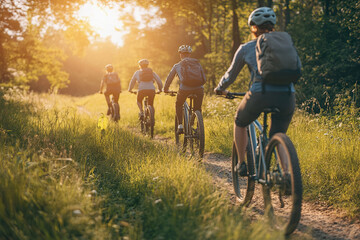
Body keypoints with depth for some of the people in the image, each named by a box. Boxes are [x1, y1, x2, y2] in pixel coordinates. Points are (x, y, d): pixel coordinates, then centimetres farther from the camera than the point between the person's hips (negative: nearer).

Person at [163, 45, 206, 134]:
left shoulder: (177, 66, 17)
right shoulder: (197, 64, 21)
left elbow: (169, 79, 25)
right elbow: (204, 79, 26)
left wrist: (165, 90, 42)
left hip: (184, 89, -1)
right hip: (199, 89, 1)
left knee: (178, 105, 27)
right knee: (198, 110, 20)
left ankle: (180, 125, 16)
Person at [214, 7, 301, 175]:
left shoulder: (246, 48, 15)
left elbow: (231, 75, 25)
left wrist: (220, 89, 45)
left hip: (260, 94, -2)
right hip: (287, 96, 2)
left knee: (240, 123, 29)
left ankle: (242, 164, 26)